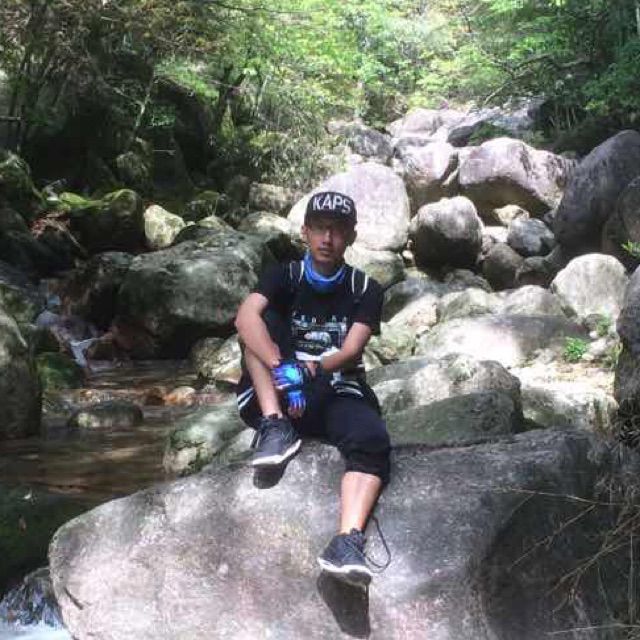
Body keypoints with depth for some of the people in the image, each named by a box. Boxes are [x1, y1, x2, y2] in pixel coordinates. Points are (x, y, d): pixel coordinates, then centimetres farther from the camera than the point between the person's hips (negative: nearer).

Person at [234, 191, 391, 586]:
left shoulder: (365, 289, 6)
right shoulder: (285, 276, 3)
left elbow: (350, 351, -8)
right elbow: (246, 318, -19)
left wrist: (310, 370, -26)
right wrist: (282, 368, -35)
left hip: (335, 394, 0)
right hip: (274, 401, 1)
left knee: (373, 440, -32)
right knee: (265, 323, -20)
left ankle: (348, 541, -48)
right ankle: (275, 428, -28)